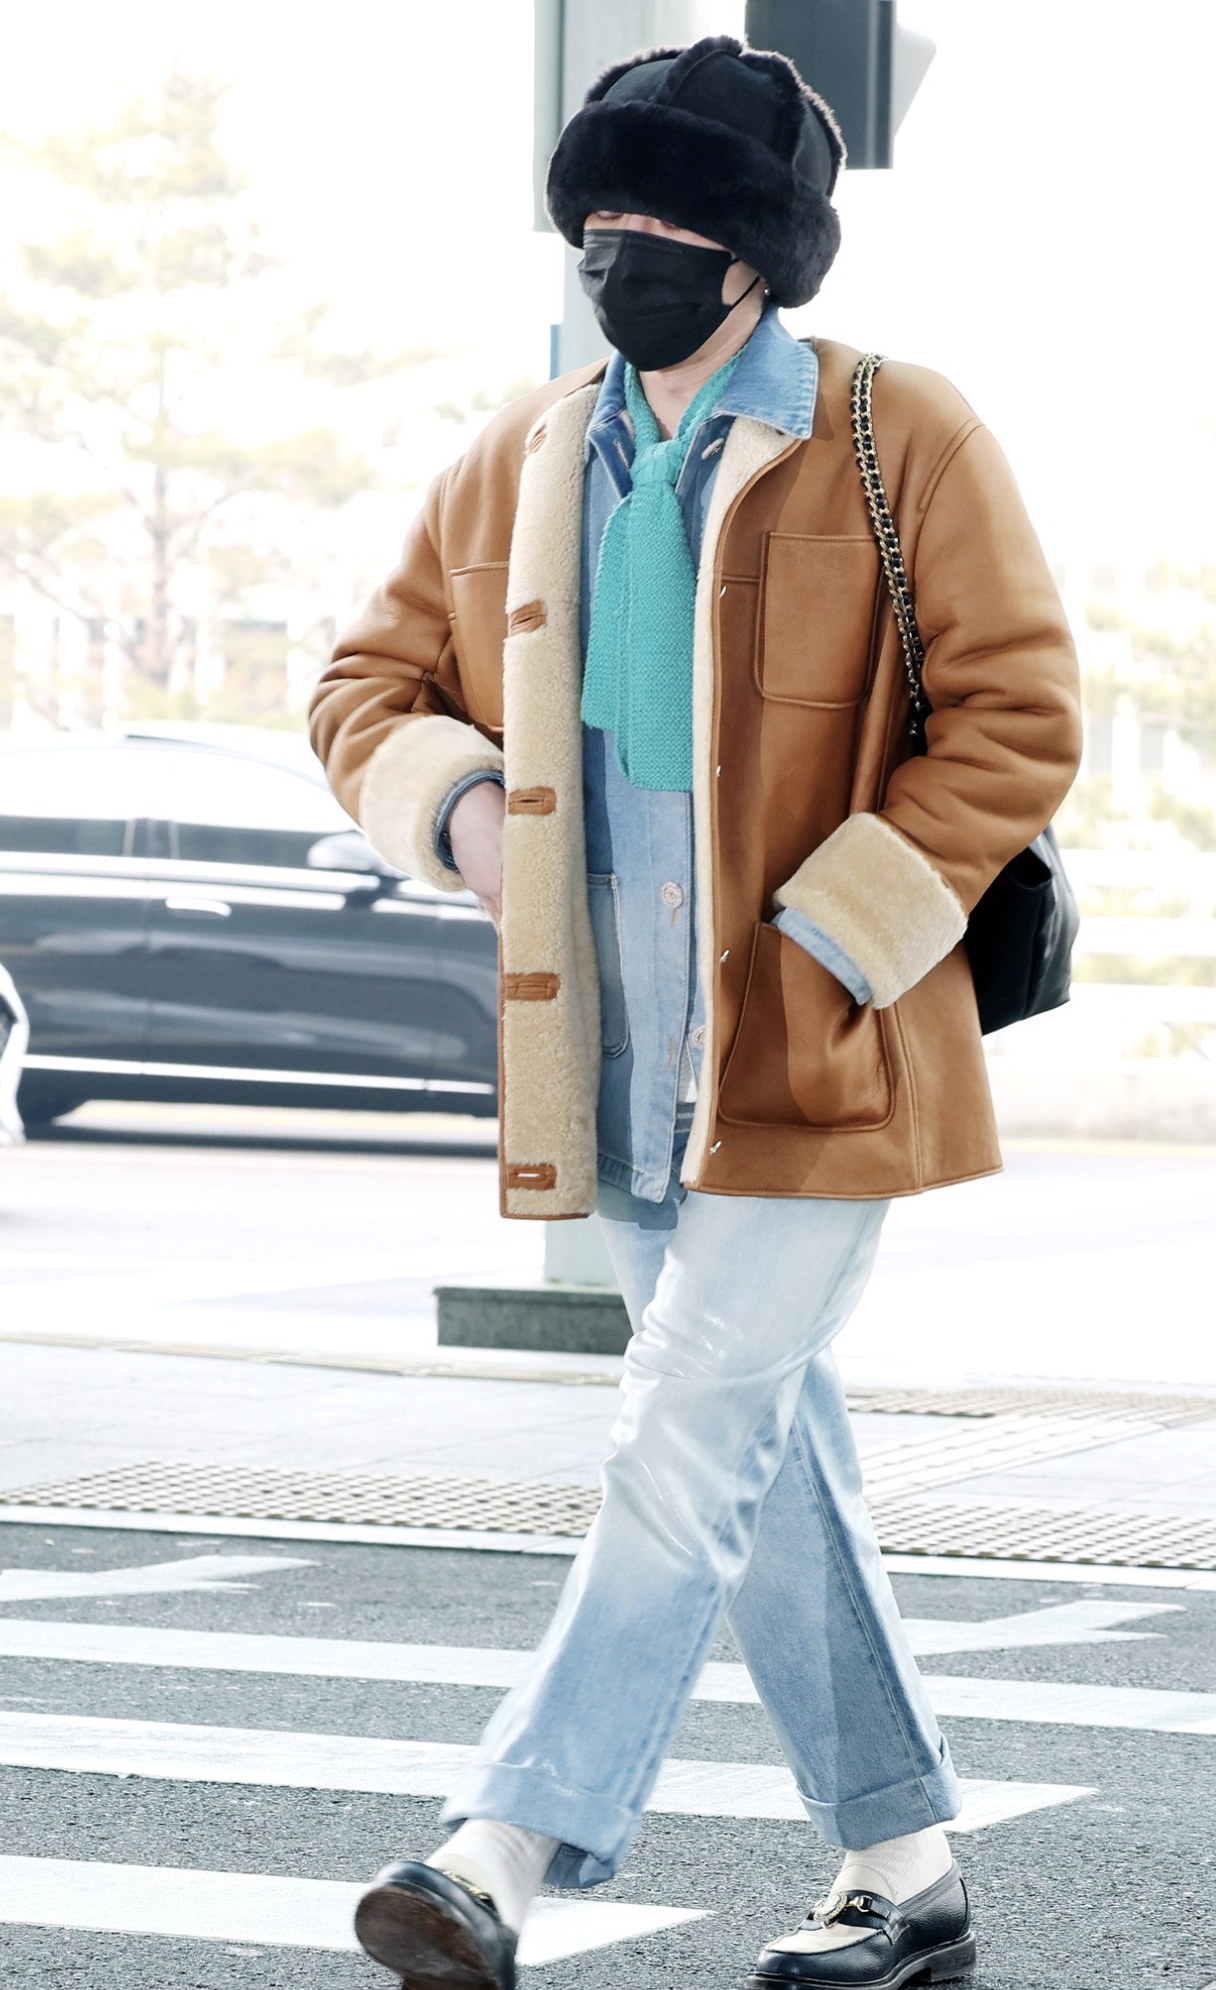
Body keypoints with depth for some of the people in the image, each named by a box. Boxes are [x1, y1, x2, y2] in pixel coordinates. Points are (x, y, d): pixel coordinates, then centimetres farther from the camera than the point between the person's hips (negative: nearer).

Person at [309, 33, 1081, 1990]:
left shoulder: (900, 442, -7)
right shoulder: (521, 465, 10)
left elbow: (1018, 719, -9)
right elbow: (371, 681, 17)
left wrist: (830, 938, -15)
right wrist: (451, 802, -5)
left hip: (816, 1058, -6)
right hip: (621, 1072, 6)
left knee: (687, 1455, -11)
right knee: (771, 1462, 13)